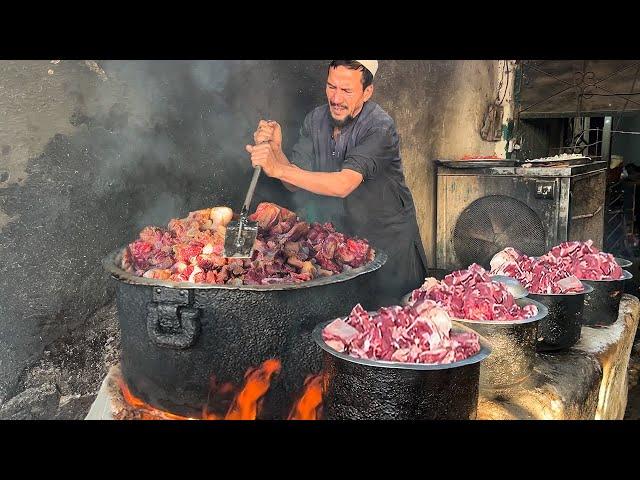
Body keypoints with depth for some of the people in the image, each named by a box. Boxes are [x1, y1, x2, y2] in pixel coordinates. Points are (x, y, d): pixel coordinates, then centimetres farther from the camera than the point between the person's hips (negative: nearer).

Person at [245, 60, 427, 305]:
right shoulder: (316, 120, -5)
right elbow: (296, 182, -9)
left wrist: (278, 169, -41)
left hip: (389, 239, -5)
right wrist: (276, 149, -28)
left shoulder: (380, 128, -25)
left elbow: (343, 185, -37)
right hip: (342, 234, 5)